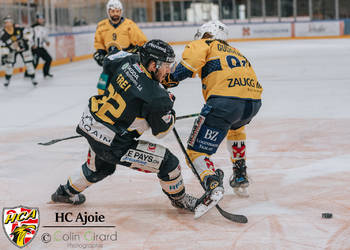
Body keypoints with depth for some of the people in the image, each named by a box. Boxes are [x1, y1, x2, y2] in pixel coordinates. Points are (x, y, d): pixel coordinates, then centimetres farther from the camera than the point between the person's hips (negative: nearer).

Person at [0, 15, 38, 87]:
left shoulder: (18, 28, -22)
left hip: (23, 47, -1)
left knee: (28, 62, -4)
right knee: (9, 63, -4)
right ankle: (7, 79, 12)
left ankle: (33, 78, 7)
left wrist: (26, 39, -15)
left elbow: (26, 32, -8)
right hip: (12, 49, 1)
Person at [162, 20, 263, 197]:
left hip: (225, 99, -7)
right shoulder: (234, 50, 35)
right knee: (235, 128, 40)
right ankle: (240, 176, 39)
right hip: (254, 102, 7)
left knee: (196, 150, 0)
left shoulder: (204, 44, 16)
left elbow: (193, 58, -7)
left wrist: (173, 78, 2)